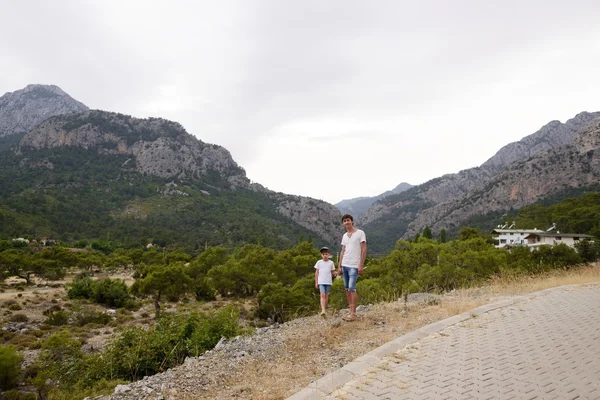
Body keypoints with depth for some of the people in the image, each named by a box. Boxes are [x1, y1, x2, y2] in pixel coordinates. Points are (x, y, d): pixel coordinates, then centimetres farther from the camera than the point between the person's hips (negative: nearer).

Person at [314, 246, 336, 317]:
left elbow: (332, 272, 12)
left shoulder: (331, 263, 5)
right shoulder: (319, 262, 3)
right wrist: (316, 282, 4)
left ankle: (325, 309, 21)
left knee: (326, 296, 8)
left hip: (328, 282, 2)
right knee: (322, 295, -15)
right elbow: (316, 272, 6)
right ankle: (323, 310, -23)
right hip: (321, 282, -2)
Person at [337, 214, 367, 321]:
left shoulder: (360, 233, -1)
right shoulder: (344, 236, 16)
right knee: (347, 288, 6)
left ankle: (352, 313, -5)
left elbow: (364, 250, -5)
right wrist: (339, 266, 11)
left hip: (354, 266, -6)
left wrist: (361, 265, -12)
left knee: (351, 288, -10)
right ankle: (352, 311, 13)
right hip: (344, 265, 6)